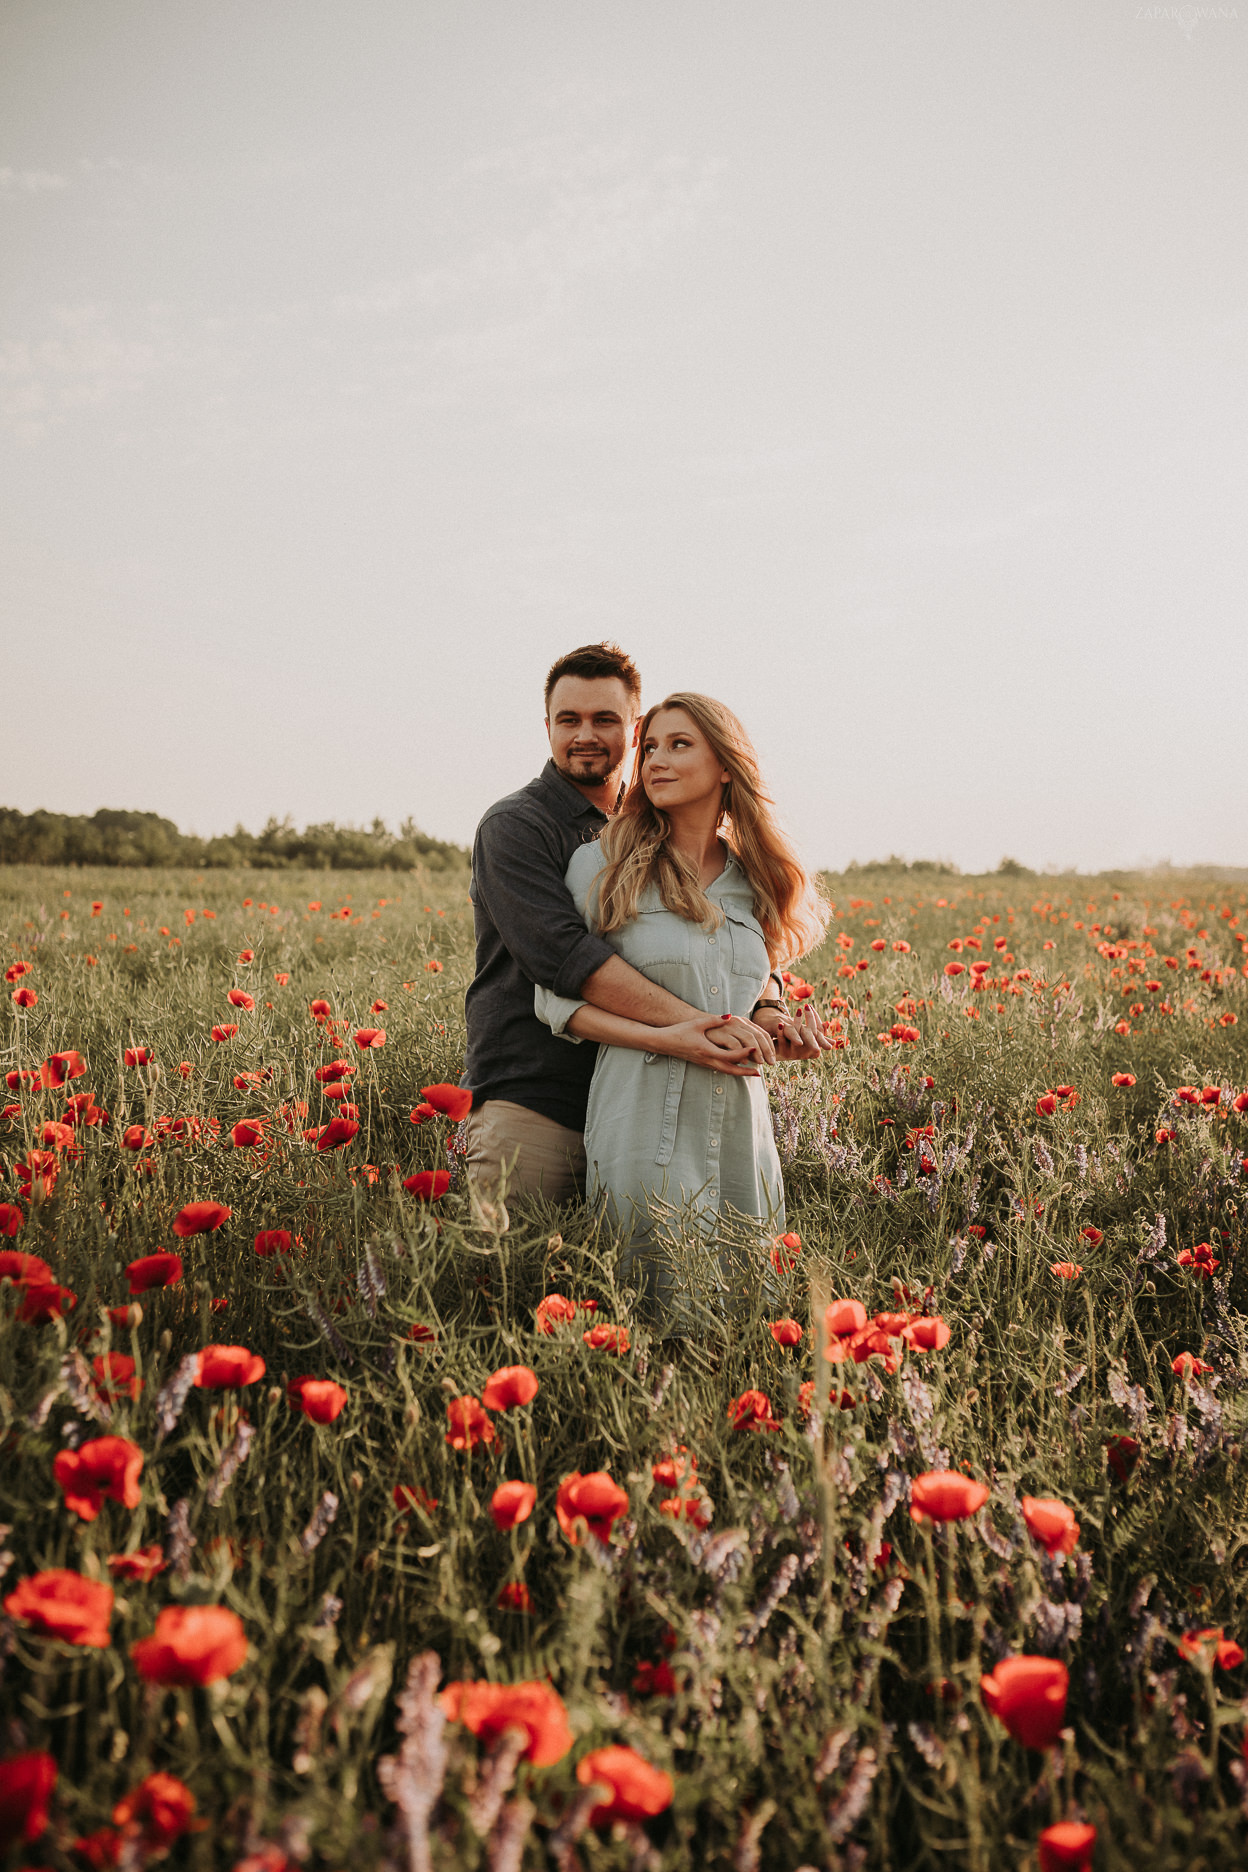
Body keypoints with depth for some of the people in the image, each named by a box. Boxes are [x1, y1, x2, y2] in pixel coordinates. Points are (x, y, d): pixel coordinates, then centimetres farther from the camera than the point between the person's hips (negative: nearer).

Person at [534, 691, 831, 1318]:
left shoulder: (754, 878, 10)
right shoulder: (602, 865, -1)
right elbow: (556, 1000, -3)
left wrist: (772, 1017, 4)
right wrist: (666, 1037, -15)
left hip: (740, 1125, 4)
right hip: (645, 1122, -4)